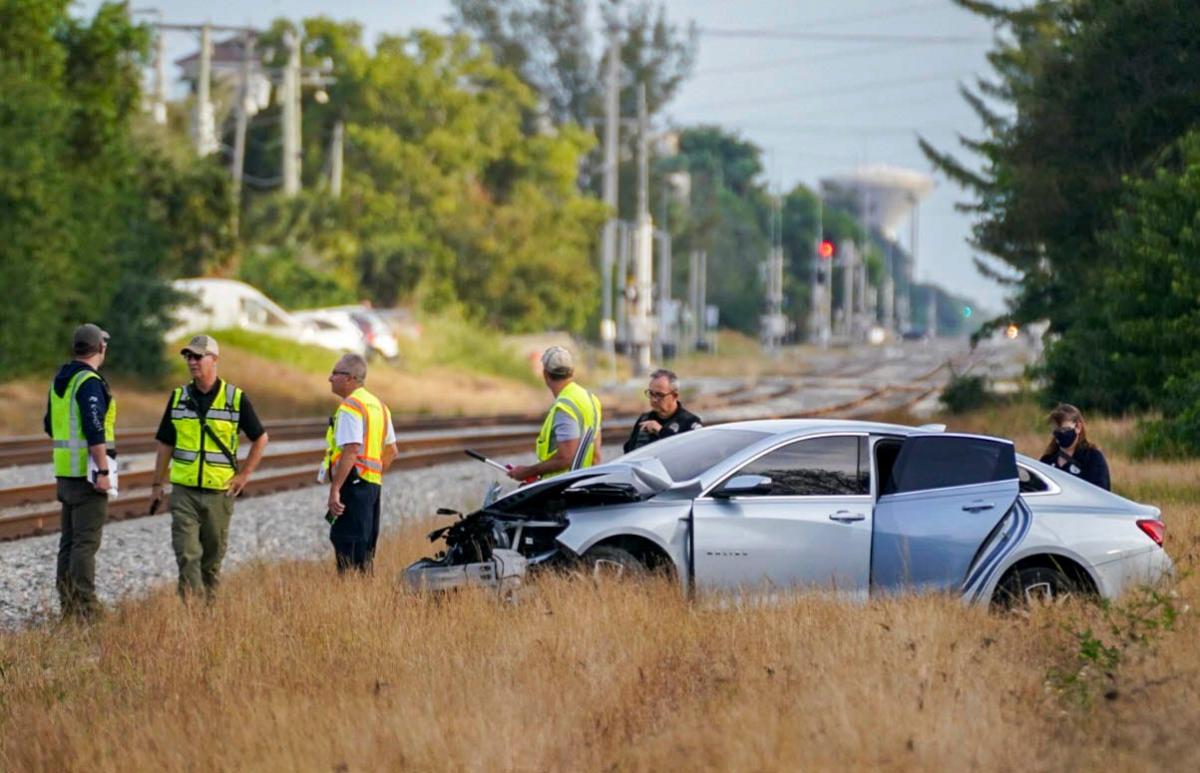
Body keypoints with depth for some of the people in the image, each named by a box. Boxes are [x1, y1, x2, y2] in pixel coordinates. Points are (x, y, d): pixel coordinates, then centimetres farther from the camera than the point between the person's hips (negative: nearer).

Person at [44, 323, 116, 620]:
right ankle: (84, 606, -10)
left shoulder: (60, 381, 12)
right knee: (86, 540, -8)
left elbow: (50, 425, 22)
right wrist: (103, 471, -22)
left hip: (65, 470, 9)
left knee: (70, 539, 13)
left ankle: (67, 603, 16)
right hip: (87, 470, -9)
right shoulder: (90, 382, -15)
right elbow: (94, 429, -23)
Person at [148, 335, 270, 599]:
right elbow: (165, 444, 11)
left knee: (213, 556, 8)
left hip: (219, 491, -1)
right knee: (187, 554, -10)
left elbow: (260, 438, 8)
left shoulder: (235, 398, -1)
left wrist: (244, 474, 1)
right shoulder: (178, 397, 5)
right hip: (183, 490, 1)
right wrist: (157, 485, 8)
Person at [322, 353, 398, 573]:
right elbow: (391, 450, 21)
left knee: (347, 548, -11)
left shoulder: (350, 408, -13)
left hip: (353, 482, -10)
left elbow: (351, 450, -23)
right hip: (373, 483, 10)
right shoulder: (378, 405, 18)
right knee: (365, 545, 15)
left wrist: (334, 489, -24)